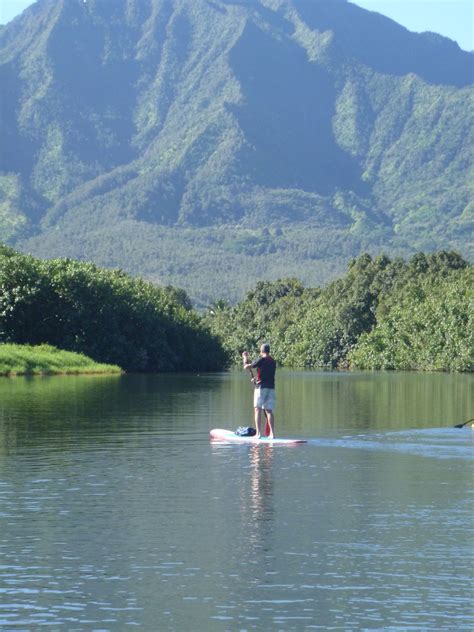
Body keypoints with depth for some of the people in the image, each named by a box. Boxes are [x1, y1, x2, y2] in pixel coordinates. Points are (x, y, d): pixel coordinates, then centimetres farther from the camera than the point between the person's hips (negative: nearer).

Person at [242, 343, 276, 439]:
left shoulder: (261, 360, -9)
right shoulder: (273, 362, 12)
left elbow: (246, 367, -7)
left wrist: (245, 358, 11)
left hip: (261, 387, -6)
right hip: (271, 388, 6)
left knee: (258, 409, -2)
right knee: (269, 410, 7)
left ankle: (258, 433, -9)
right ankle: (272, 433, 2)